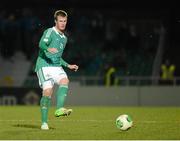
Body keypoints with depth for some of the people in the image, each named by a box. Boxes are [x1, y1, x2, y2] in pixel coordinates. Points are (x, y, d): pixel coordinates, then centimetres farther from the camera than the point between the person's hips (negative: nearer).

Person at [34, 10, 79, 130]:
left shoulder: (64, 38, 23)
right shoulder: (50, 32, -1)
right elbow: (42, 44, -21)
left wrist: (68, 65, 26)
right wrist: (48, 49, -42)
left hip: (57, 66, 6)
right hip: (44, 66, -6)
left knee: (65, 81, -25)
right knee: (47, 91, -14)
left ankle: (59, 109, -36)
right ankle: (44, 122, -5)